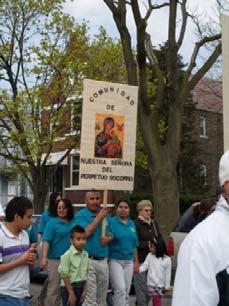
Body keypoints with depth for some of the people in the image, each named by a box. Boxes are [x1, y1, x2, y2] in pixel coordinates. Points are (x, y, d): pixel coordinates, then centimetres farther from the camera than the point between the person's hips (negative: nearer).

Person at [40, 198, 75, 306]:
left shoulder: (74, 222, 10)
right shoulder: (52, 222, -3)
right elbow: (46, 241, -11)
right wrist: (44, 257, -22)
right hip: (55, 259, -5)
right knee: (54, 288, -3)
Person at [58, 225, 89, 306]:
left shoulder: (85, 255, 3)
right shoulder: (67, 255, -15)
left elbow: (86, 274, 9)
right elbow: (65, 275, -14)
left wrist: (84, 290, 3)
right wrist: (71, 293, -14)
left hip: (81, 287, 6)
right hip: (69, 287, -6)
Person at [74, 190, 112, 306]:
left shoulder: (105, 215, 11)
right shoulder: (81, 215, -6)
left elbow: (110, 234, 20)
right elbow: (85, 233, -21)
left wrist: (108, 239, -3)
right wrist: (99, 217, -16)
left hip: (103, 261, 6)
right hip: (88, 260, -6)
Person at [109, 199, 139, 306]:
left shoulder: (132, 224, 12)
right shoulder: (111, 222, -4)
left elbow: (134, 245, 16)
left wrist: (136, 262, 14)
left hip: (129, 261, 6)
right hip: (115, 260, -5)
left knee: (126, 292, 9)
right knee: (120, 289, -14)